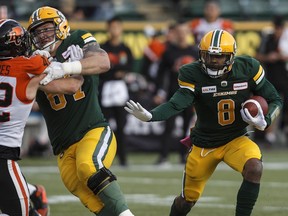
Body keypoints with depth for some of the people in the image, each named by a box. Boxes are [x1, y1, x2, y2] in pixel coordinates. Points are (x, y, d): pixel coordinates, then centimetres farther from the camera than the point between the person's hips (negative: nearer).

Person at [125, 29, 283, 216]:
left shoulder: (248, 69, -14)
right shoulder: (193, 75, -18)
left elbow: (276, 101, -3)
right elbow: (176, 105, -31)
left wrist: (265, 122, -24)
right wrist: (149, 116, -50)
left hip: (236, 139, 0)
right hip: (204, 143, 0)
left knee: (254, 168, -31)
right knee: (188, 199, 10)